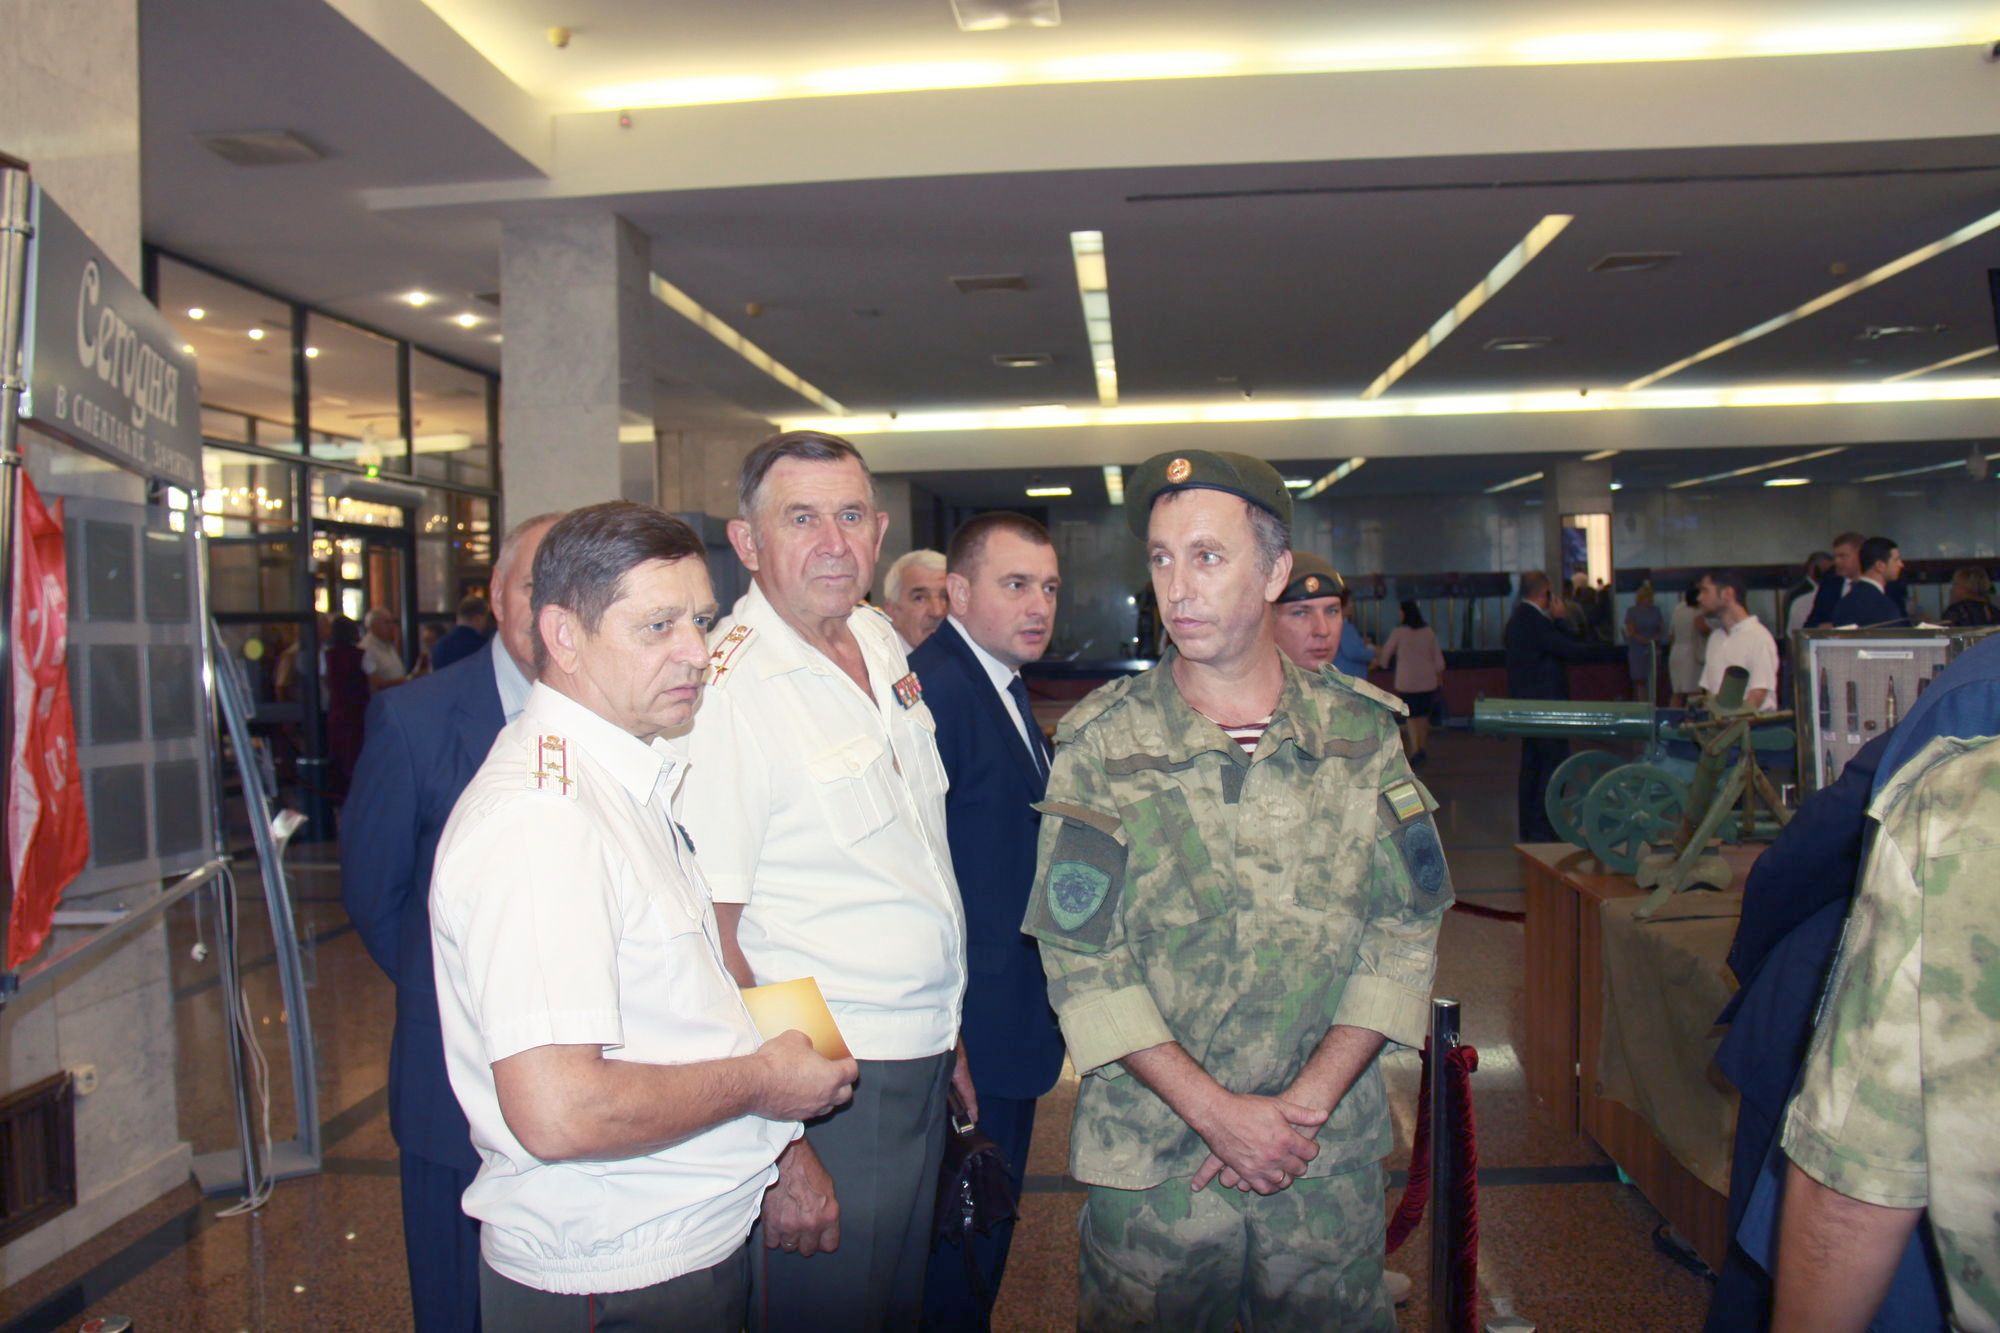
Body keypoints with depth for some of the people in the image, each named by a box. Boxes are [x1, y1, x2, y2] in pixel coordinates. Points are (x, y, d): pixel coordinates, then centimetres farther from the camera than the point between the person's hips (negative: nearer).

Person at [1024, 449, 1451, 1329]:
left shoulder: (1362, 731, -2)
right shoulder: (1101, 744, -8)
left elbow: (1407, 926, -2)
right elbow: (1079, 957, -9)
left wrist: (1309, 1101, -10)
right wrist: (1216, 1110, -14)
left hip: (1333, 1153, 2)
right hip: (1150, 1157, -1)